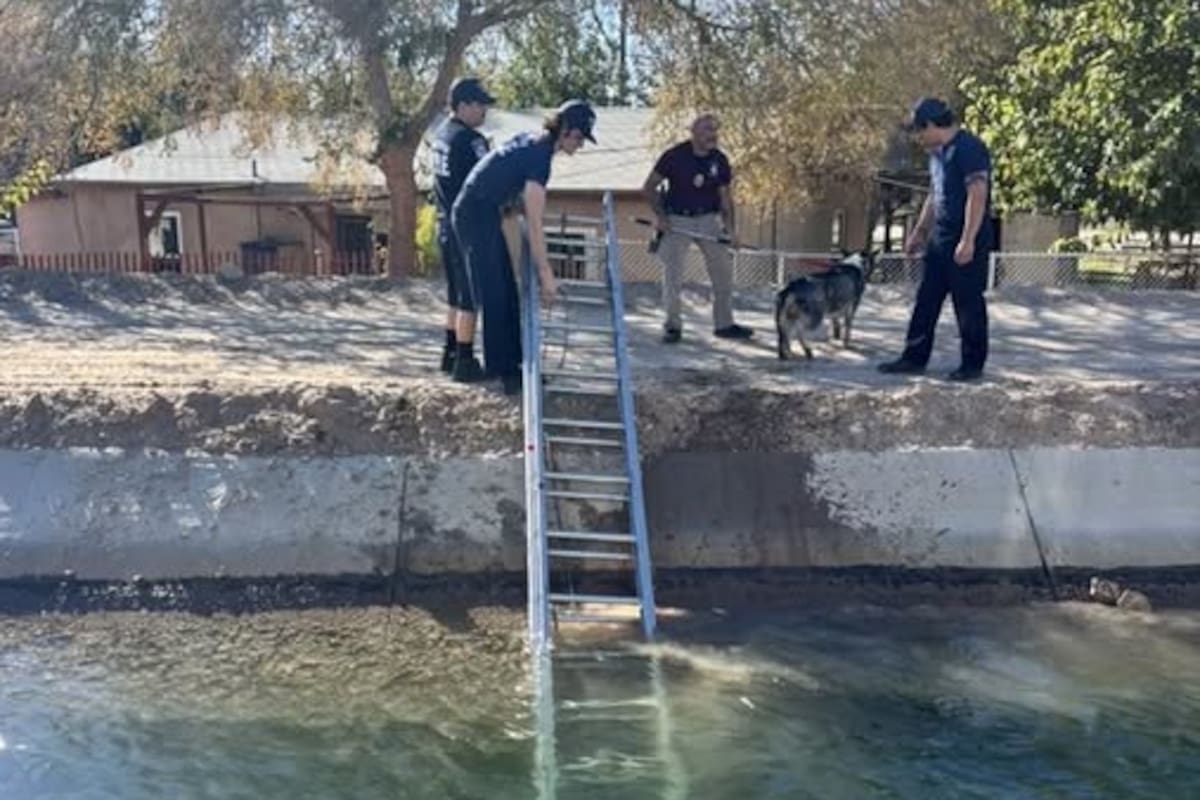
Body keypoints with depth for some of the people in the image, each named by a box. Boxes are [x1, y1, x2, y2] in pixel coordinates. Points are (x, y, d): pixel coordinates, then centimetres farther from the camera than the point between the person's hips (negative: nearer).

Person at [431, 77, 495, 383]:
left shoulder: (442, 134, 13)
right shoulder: (469, 139, -16)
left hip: (447, 225, 9)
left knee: (455, 294, 17)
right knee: (469, 298, -4)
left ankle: (451, 354, 25)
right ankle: (464, 363, -1)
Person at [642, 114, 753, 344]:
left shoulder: (720, 160, -1)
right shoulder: (675, 156, -11)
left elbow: (725, 196, 5)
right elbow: (649, 187, -5)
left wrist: (730, 227, -6)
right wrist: (659, 215, -13)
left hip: (708, 219, 3)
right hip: (677, 220, -3)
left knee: (724, 271, 3)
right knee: (673, 274, -5)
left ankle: (724, 324, 15)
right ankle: (672, 325, 8)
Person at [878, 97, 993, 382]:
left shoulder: (969, 147, -14)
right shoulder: (938, 153, 14)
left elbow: (978, 195, -21)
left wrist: (967, 240, -25)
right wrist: (919, 233, 23)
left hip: (967, 241, -9)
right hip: (940, 240, 9)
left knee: (968, 303, 0)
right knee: (926, 300, 9)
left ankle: (973, 364, 10)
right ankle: (914, 359, 16)